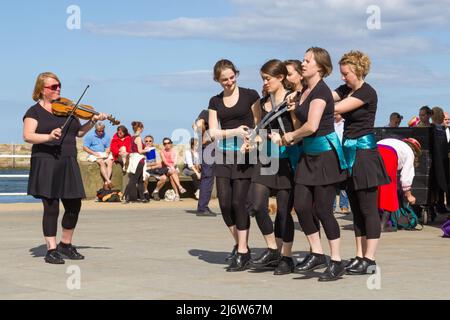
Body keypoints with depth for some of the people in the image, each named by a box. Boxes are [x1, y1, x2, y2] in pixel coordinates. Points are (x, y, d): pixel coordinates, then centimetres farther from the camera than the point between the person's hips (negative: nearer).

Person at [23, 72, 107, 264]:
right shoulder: (35, 112, -1)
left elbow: (78, 132, 17)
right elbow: (27, 136, -14)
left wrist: (93, 121, 1)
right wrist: (48, 136, -30)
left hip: (68, 164, 6)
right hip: (46, 163, -5)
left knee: (74, 206, 6)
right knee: (51, 207, -6)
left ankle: (66, 245, 23)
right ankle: (51, 250, 1)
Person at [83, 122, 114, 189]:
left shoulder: (106, 137, 16)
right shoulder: (90, 136, 3)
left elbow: (108, 148, 16)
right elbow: (85, 148, -2)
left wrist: (107, 153, -8)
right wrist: (94, 153, -12)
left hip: (104, 154, 3)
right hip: (94, 155, -3)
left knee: (110, 162, -29)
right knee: (101, 162, -34)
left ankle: (106, 182, -39)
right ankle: (108, 181, -42)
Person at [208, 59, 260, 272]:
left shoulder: (250, 95, 2)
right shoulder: (215, 102, 11)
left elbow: (259, 124, 5)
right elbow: (213, 131, 6)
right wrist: (235, 131, -11)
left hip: (245, 155, -4)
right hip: (223, 155, 4)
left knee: (238, 202, -9)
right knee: (224, 203, -2)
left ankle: (243, 253, 0)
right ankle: (239, 244, 19)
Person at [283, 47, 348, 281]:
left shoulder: (321, 91, -13)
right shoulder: (305, 93, 14)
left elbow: (311, 126, -24)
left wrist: (291, 136, -7)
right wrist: (293, 112, 0)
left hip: (326, 154, -8)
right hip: (309, 155, 8)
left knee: (322, 209, -5)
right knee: (301, 205, 2)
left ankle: (337, 262, 4)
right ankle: (317, 254, 14)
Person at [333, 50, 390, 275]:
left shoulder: (367, 92, -11)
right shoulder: (346, 90, 14)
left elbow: (337, 108, -19)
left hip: (364, 152, -9)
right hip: (349, 152, 9)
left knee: (368, 209, -6)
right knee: (356, 209, 10)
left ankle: (370, 260, -4)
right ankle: (359, 256, 15)